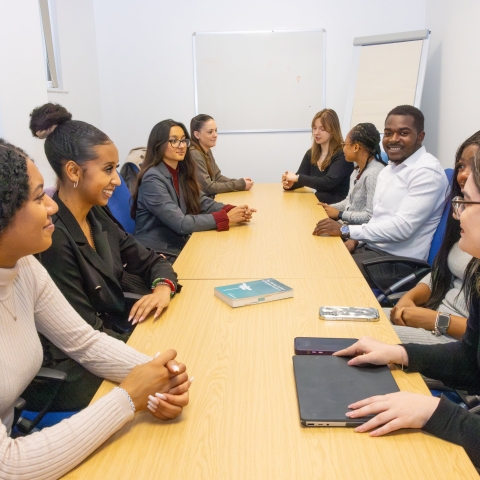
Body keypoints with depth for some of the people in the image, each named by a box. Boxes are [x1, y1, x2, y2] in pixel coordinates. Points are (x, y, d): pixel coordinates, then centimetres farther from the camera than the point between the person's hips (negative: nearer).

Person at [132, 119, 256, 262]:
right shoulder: (152, 179, -19)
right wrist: (226, 217, -23)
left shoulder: (182, 172, 6)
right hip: (158, 255, -7)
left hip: (180, 246, 7)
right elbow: (180, 224, -24)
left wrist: (231, 210, -16)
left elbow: (203, 202, 4)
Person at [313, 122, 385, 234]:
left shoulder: (374, 173, -20)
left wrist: (340, 214, -14)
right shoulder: (358, 169, 10)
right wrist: (327, 208, 4)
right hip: (348, 226, 8)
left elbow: (371, 216, -25)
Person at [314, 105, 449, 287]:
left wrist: (345, 230, -21)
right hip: (372, 247, 8)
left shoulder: (427, 171, -17)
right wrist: (355, 239, -1)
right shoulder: (389, 169, 12)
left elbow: (402, 227, -24)